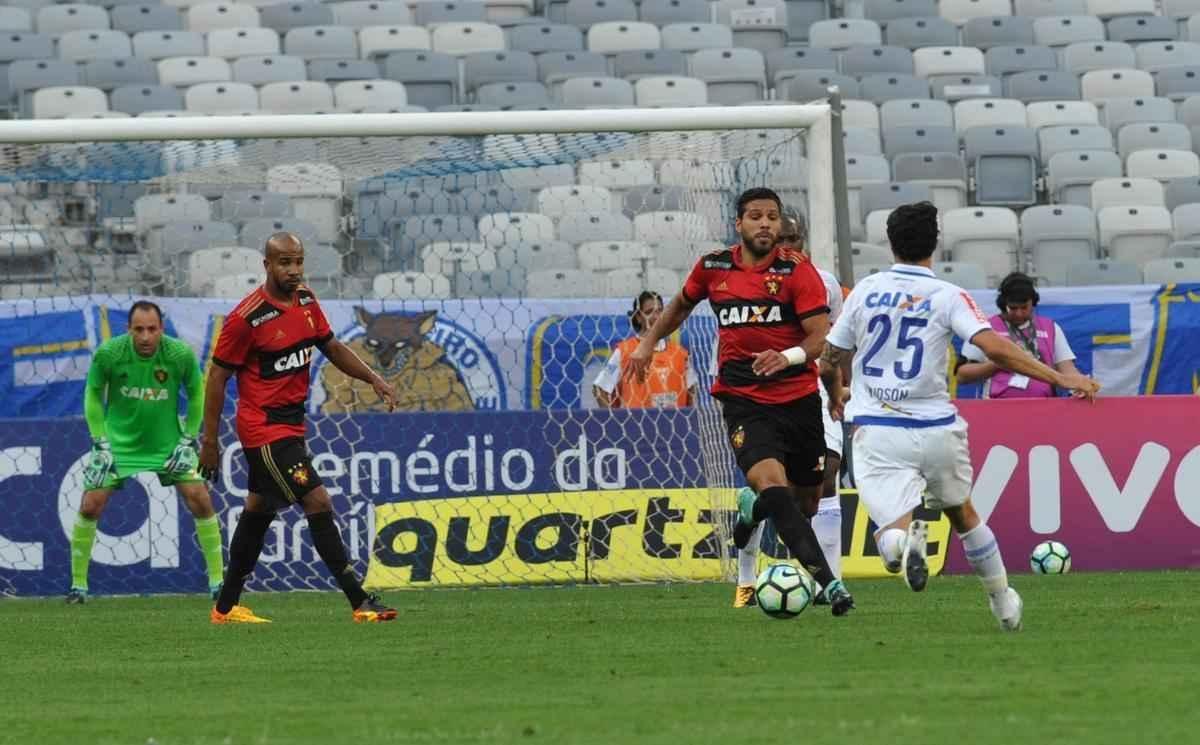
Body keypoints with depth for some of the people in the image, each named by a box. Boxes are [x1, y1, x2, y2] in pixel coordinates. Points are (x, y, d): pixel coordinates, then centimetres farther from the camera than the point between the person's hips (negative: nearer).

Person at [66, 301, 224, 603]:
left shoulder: (181, 354, -17)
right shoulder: (108, 354, -18)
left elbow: (196, 394, 0)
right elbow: (93, 394, -2)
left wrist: (189, 441, -5)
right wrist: (100, 444, -7)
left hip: (167, 441, 0)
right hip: (119, 440, 0)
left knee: (200, 500, -10)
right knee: (90, 505, -10)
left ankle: (217, 581, 3)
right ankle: (78, 584, 6)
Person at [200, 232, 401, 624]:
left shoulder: (306, 302, 5)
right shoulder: (247, 317, -18)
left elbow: (333, 347, 17)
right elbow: (217, 376, -12)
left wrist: (373, 378, 2)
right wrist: (210, 441, -11)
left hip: (291, 422, 9)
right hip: (264, 427, -9)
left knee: (258, 511, 16)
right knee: (318, 503, -15)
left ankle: (226, 607, 28)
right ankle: (360, 602, -16)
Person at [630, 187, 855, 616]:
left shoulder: (797, 270, -6)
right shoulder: (713, 267, 3)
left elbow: (822, 337, -14)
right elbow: (682, 305, 27)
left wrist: (789, 356, -32)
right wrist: (649, 343, 26)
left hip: (799, 399, 1)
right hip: (743, 400, -1)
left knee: (807, 498, 12)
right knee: (771, 483, -26)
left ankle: (753, 509, 49)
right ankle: (827, 581, -33)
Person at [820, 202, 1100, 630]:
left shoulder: (865, 291, 4)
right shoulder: (947, 296, -4)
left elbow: (830, 364, 12)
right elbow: (996, 349, -18)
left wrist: (835, 398, 35)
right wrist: (1060, 378, -16)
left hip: (877, 432, 0)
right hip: (936, 430, 0)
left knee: (892, 537, -8)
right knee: (962, 515, 26)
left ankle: (906, 540, -43)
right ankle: (1003, 603, 33)